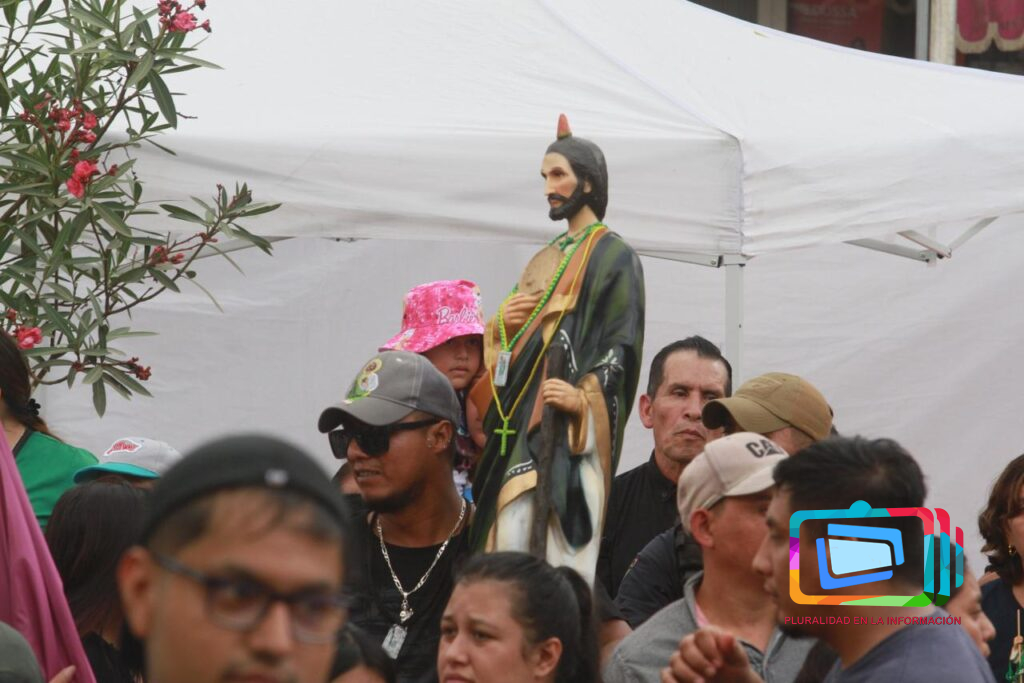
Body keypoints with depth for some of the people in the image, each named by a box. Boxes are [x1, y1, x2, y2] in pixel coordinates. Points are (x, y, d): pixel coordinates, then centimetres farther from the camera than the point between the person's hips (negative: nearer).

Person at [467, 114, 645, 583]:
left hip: (575, 429, -7)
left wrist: (584, 396, -22)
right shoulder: (546, 261, 24)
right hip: (523, 423, 7)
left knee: (567, 550, -14)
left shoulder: (614, 257, 1)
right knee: (511, 543, -1)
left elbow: (622, 346, -7)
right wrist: (502, 324, 3)